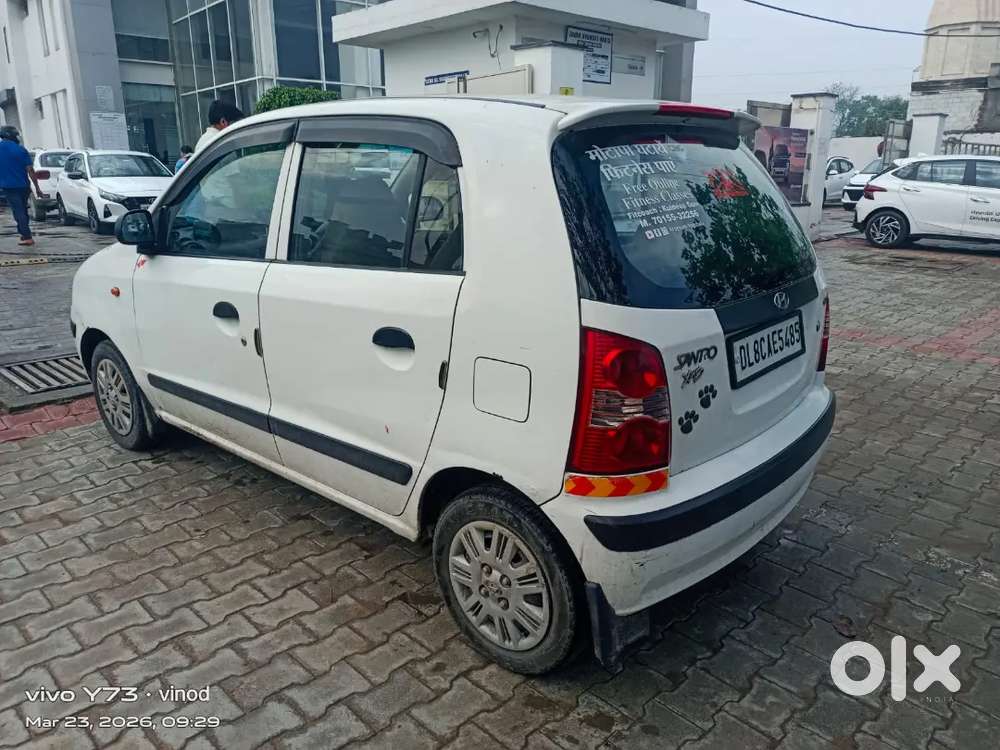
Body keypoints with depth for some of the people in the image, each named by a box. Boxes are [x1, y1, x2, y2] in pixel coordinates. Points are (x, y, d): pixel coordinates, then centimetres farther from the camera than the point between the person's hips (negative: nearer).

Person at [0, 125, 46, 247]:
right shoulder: (20, 149, -4)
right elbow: (30, 170, -6)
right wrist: (37, 188, -3)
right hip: (23, 185, 1)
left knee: (18, 211, -4)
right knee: (23, 210, 14)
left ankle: (27, 237, -13)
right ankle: (24, 234, 21)